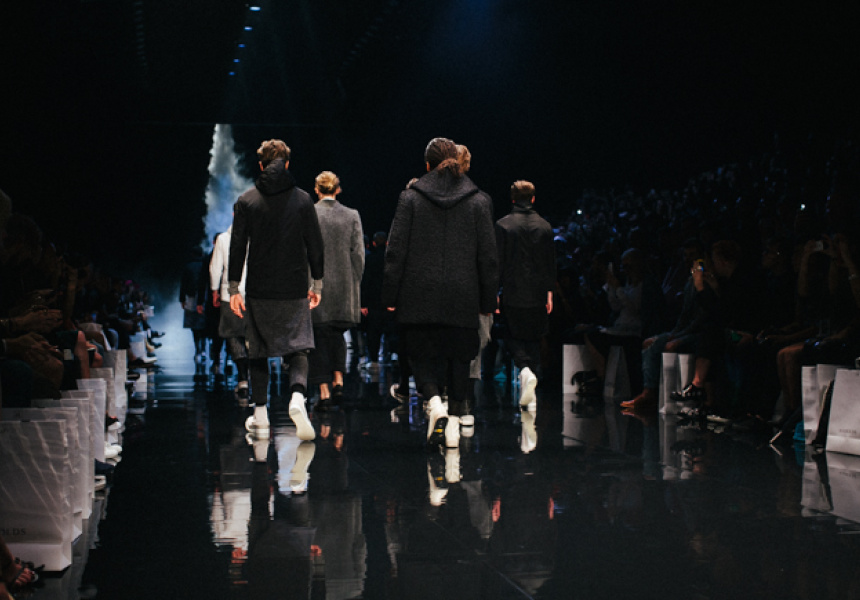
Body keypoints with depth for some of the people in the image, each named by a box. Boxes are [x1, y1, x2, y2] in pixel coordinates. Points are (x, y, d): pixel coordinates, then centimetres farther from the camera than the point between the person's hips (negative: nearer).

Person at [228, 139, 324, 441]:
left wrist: (233, 287, 1)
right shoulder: (302, 200, 0)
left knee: (258, 353, 11)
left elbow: (237, 246, -3)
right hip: (294, 290, 0)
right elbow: (315, 245, 2)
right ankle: (298, 397, -23)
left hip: (258, 291, 0)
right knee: (298, 348, 5)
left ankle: (260, 416, 14)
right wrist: (317, 283, 11)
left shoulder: (246, 201, -1)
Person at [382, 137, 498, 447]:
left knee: (423, 354, 9)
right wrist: (488, 300, 10)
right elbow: (489, 256, 3)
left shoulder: (410, 197, -1)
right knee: (458, 357, 11)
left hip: (420, 296, -1)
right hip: (463, 299, 1)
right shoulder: (478, 200, 3)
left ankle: (434, 403, -16)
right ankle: (454, 419, 10)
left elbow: (395, 252, -2)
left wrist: (390, 296, 3)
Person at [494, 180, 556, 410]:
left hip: (512, 292, -2)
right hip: (537, 294, 2)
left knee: (514, 336, 11)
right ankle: (530, 394, 11)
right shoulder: (544, 226, 2)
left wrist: (494, 291, 0)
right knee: (533, 338, 12)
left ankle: (525, 369, -18)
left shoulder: (503, 225, -6)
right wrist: (549, 292, 11)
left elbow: (498, 261, -6)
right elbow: (551, 263, 5)